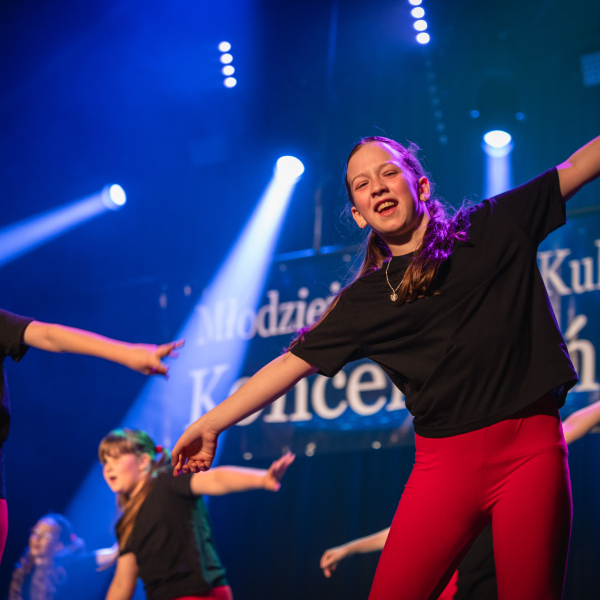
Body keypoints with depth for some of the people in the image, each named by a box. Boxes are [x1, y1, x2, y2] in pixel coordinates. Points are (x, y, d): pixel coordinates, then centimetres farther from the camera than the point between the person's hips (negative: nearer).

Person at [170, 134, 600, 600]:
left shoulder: (493, 228, 9)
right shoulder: (365, 300, 12)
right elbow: (293, 363, 12)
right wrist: (211, 424, 11)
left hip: (531, 451, -1)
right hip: (446, 463, 1)